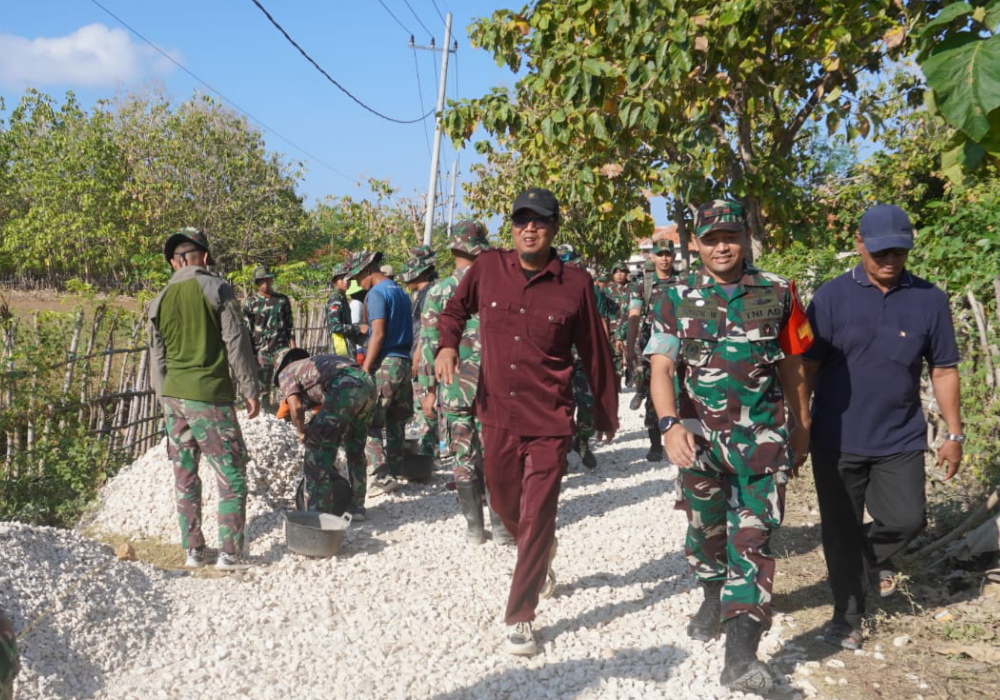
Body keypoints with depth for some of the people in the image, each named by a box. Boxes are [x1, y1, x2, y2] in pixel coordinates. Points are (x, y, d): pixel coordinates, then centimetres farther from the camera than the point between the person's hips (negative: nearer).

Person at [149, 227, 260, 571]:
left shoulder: (160, 300, 8)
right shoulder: (217, 289, -7)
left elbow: (157, 357, 13)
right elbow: (236, 343, -9)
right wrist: (250, 390, -2)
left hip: (174, 396, 6)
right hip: (209, 395, -6)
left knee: (185, 475, 12)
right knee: (231, 473, 1)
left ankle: (193, 550, 18)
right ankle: (230, 552, 0)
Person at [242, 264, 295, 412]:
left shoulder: (283, 300, 11)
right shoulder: (250, 303, 5)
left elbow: (290, 326, 13)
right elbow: (245, 330, 4)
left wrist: (293, 348, 6)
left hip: (282, 351, 1)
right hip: (261, 353, -1)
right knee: (263, 388, 3)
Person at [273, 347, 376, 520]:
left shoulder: (285, 372, 19)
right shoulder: (314, 362, 39)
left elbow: (296, 407, 1)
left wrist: (301, 432, 17)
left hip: (345, 389, -8)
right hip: (368, 383, 8)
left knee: (317, 449, 6)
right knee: (355, 451, 24)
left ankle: (319, 512, 8)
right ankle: (356, 506, 33)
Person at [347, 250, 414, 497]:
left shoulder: (376, 293, -9)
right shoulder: (401, 292, 18)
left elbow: (378, 333, -17)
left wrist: (365, 368, -16)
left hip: (384, 365, -9)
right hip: (404, 363, 9)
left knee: (369, 423, -6)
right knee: (395, 423, 12)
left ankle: (382, 476, -11)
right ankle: (394, 472, 16)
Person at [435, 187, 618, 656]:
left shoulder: (575, 283, -8)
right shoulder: (487, 268, -3)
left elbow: (594, 352, 1)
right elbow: (455, 309, 15)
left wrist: (606, 412, 10)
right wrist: (447, 344, -7)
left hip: (549, 422, -3)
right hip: (497, 415, 4)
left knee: (537, 518, -3)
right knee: (504, 504, 20)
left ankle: (520, 618, 9)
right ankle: (538, 560, 51)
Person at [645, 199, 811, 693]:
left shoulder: (777, 294, 2)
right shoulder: (677, 300, 0)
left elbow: (791, 366, 10)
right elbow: (661, 368, -7)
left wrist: (802, 427, 15)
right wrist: (670, 425, -24)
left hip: (763, 439, -1)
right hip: (700, 438, 1)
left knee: (752, 538, -6)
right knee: (705, 531, 14)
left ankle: (741, 656, -7)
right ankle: (714, 597, 43)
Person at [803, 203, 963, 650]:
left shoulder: (929, 300, -1)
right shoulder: (832, 297, -5)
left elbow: (944, 370, 5)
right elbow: (807, 367, -3)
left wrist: (954, 434, 4)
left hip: (900, 440, 1)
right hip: (837, 440, -1)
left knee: (907, 519, -6)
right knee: (841, 530, 6)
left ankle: (873, 559, 30)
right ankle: (848, 616, 25)